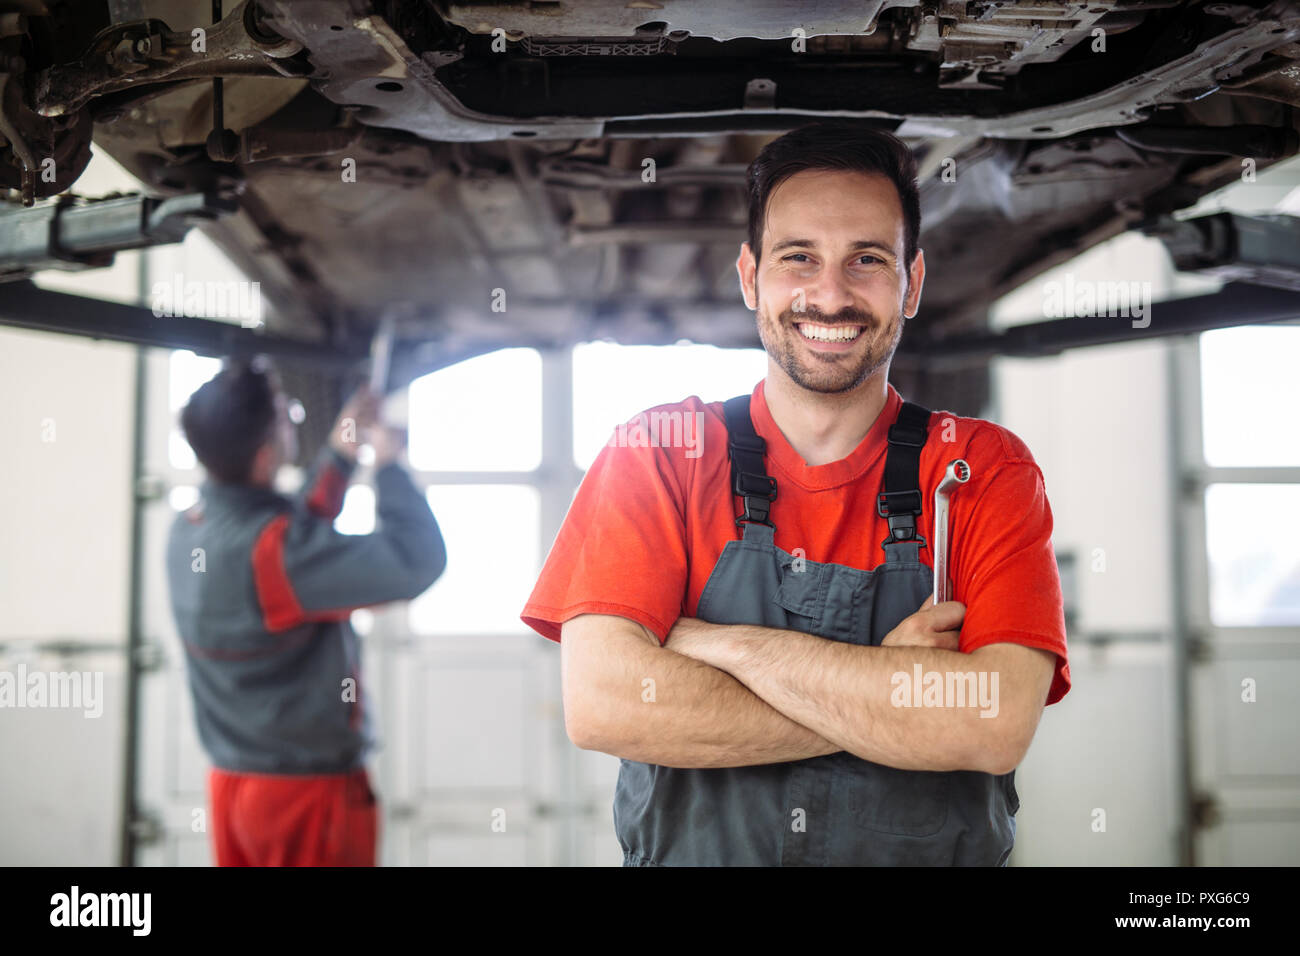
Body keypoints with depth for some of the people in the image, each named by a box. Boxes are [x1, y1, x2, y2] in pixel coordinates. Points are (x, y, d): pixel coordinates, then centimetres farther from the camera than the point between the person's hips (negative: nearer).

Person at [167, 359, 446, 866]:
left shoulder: (191, 528, 0)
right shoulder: (268, 547, -26)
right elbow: (417, 563, -28)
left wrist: (340, 453, 16)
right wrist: (389, 465, -14)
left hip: (233, 781, 8)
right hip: (306, 788, -8)